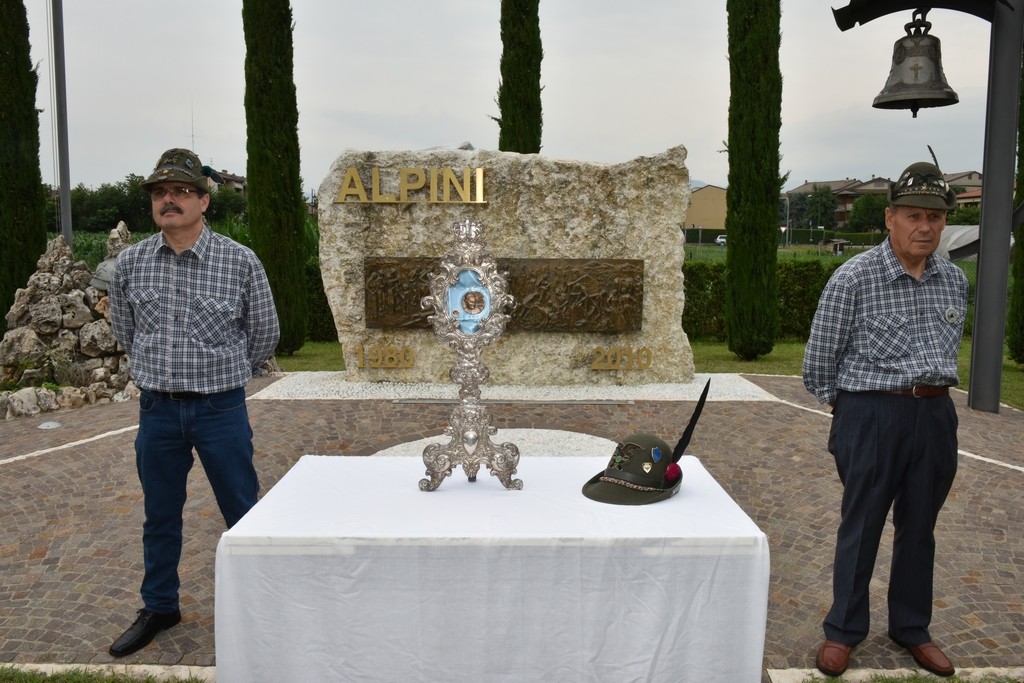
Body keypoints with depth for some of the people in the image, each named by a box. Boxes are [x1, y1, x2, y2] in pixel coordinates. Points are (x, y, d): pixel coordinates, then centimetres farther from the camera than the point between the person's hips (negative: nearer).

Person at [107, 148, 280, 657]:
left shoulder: (239, 262, -9)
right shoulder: (130, 263, 0)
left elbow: (264, 333, 4)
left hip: (221, 409, -2)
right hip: (156, 409, 3)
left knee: (243, 514, 7)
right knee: (159, 517, 16)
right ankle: (158, 608, 34)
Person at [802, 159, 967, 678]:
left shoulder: (954, 280, 6)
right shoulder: (854, 277, -11)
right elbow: (819, 362, -4)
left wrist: (930, 396, 15)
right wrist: (851, 410, 5)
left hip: (936, 414, 5)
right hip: (872, 414, -5)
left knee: (918, 528, 16)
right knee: (861, 527, 6)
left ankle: (912, 629, 33)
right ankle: (843, 630, 22)